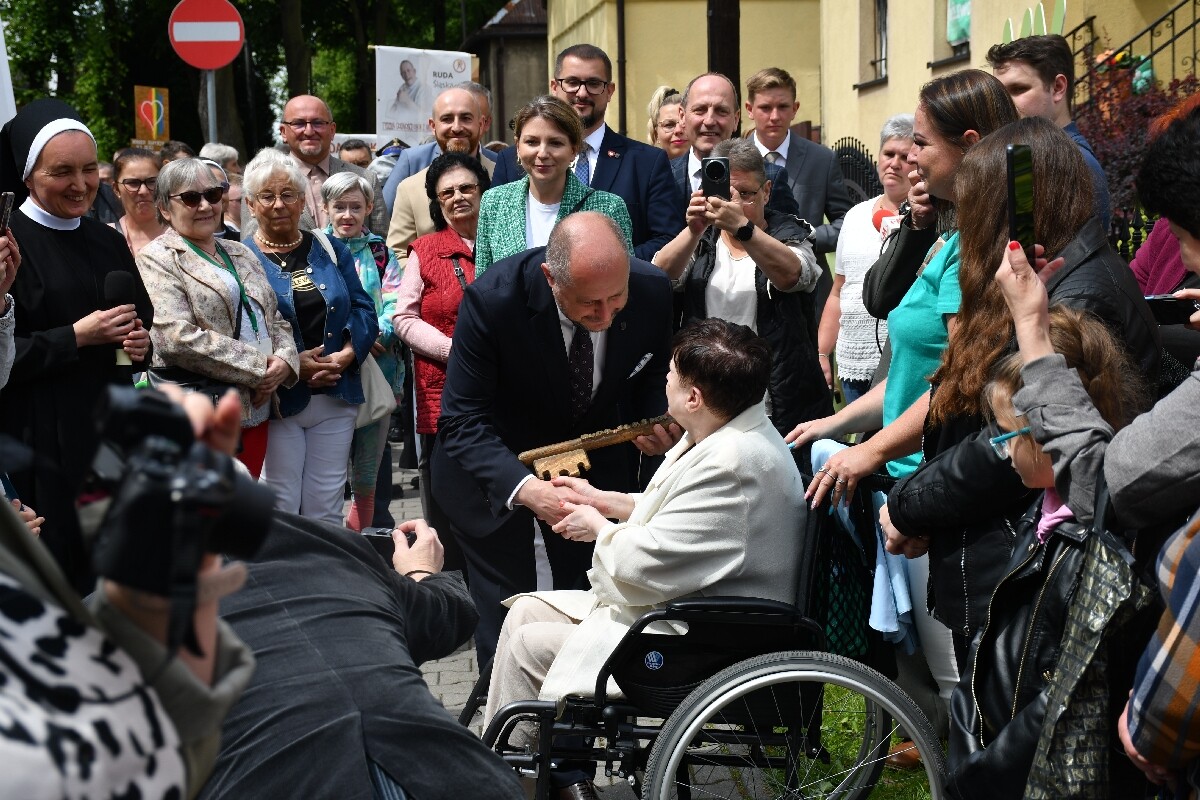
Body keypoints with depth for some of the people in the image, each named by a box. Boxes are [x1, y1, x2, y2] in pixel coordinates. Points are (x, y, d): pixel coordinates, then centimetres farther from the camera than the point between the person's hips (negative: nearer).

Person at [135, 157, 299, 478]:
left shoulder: (242, 255, 19)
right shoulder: (158, 259, -5)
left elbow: (276, 320, 20)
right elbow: (178, 338, -17)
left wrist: (284, 360, -4)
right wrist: (258, 367, -14)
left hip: (254, 413, 7)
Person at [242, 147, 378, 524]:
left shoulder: (331, 250, 11)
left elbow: (364, 309, 7)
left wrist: (347, 354, -11)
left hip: (336, 396, 4)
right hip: (277, 401, -3)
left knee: (326, 509, 8)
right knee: (281, 510, -1)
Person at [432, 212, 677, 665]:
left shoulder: (652, 291, -20)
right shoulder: (491, 300, -32)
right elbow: (462, 422, -27)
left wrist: (655, 422, -21)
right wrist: (525, 489, -43)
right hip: (496, 470, -3)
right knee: (505, 619, 3)